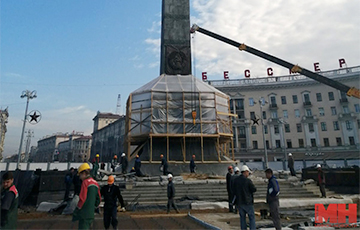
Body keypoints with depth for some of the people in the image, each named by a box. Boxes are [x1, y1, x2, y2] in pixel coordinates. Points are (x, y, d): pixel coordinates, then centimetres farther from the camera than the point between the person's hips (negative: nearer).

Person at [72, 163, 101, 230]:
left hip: (84, 214, -8)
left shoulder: (85, 182, -11)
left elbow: (82, 199, -17)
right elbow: (98, 199, 16)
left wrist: (76, 211, -8)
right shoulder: (95, 183, 13)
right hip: (91, 214, 8)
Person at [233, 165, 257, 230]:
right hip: (247, 202, -5)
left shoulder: (236, 180, -1)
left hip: (239, 202, 5)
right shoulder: (248, 181, -17)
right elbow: (254, 189, -7)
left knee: (242, 217, 15)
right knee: (252, 217, 10)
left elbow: (235, 190, 7)